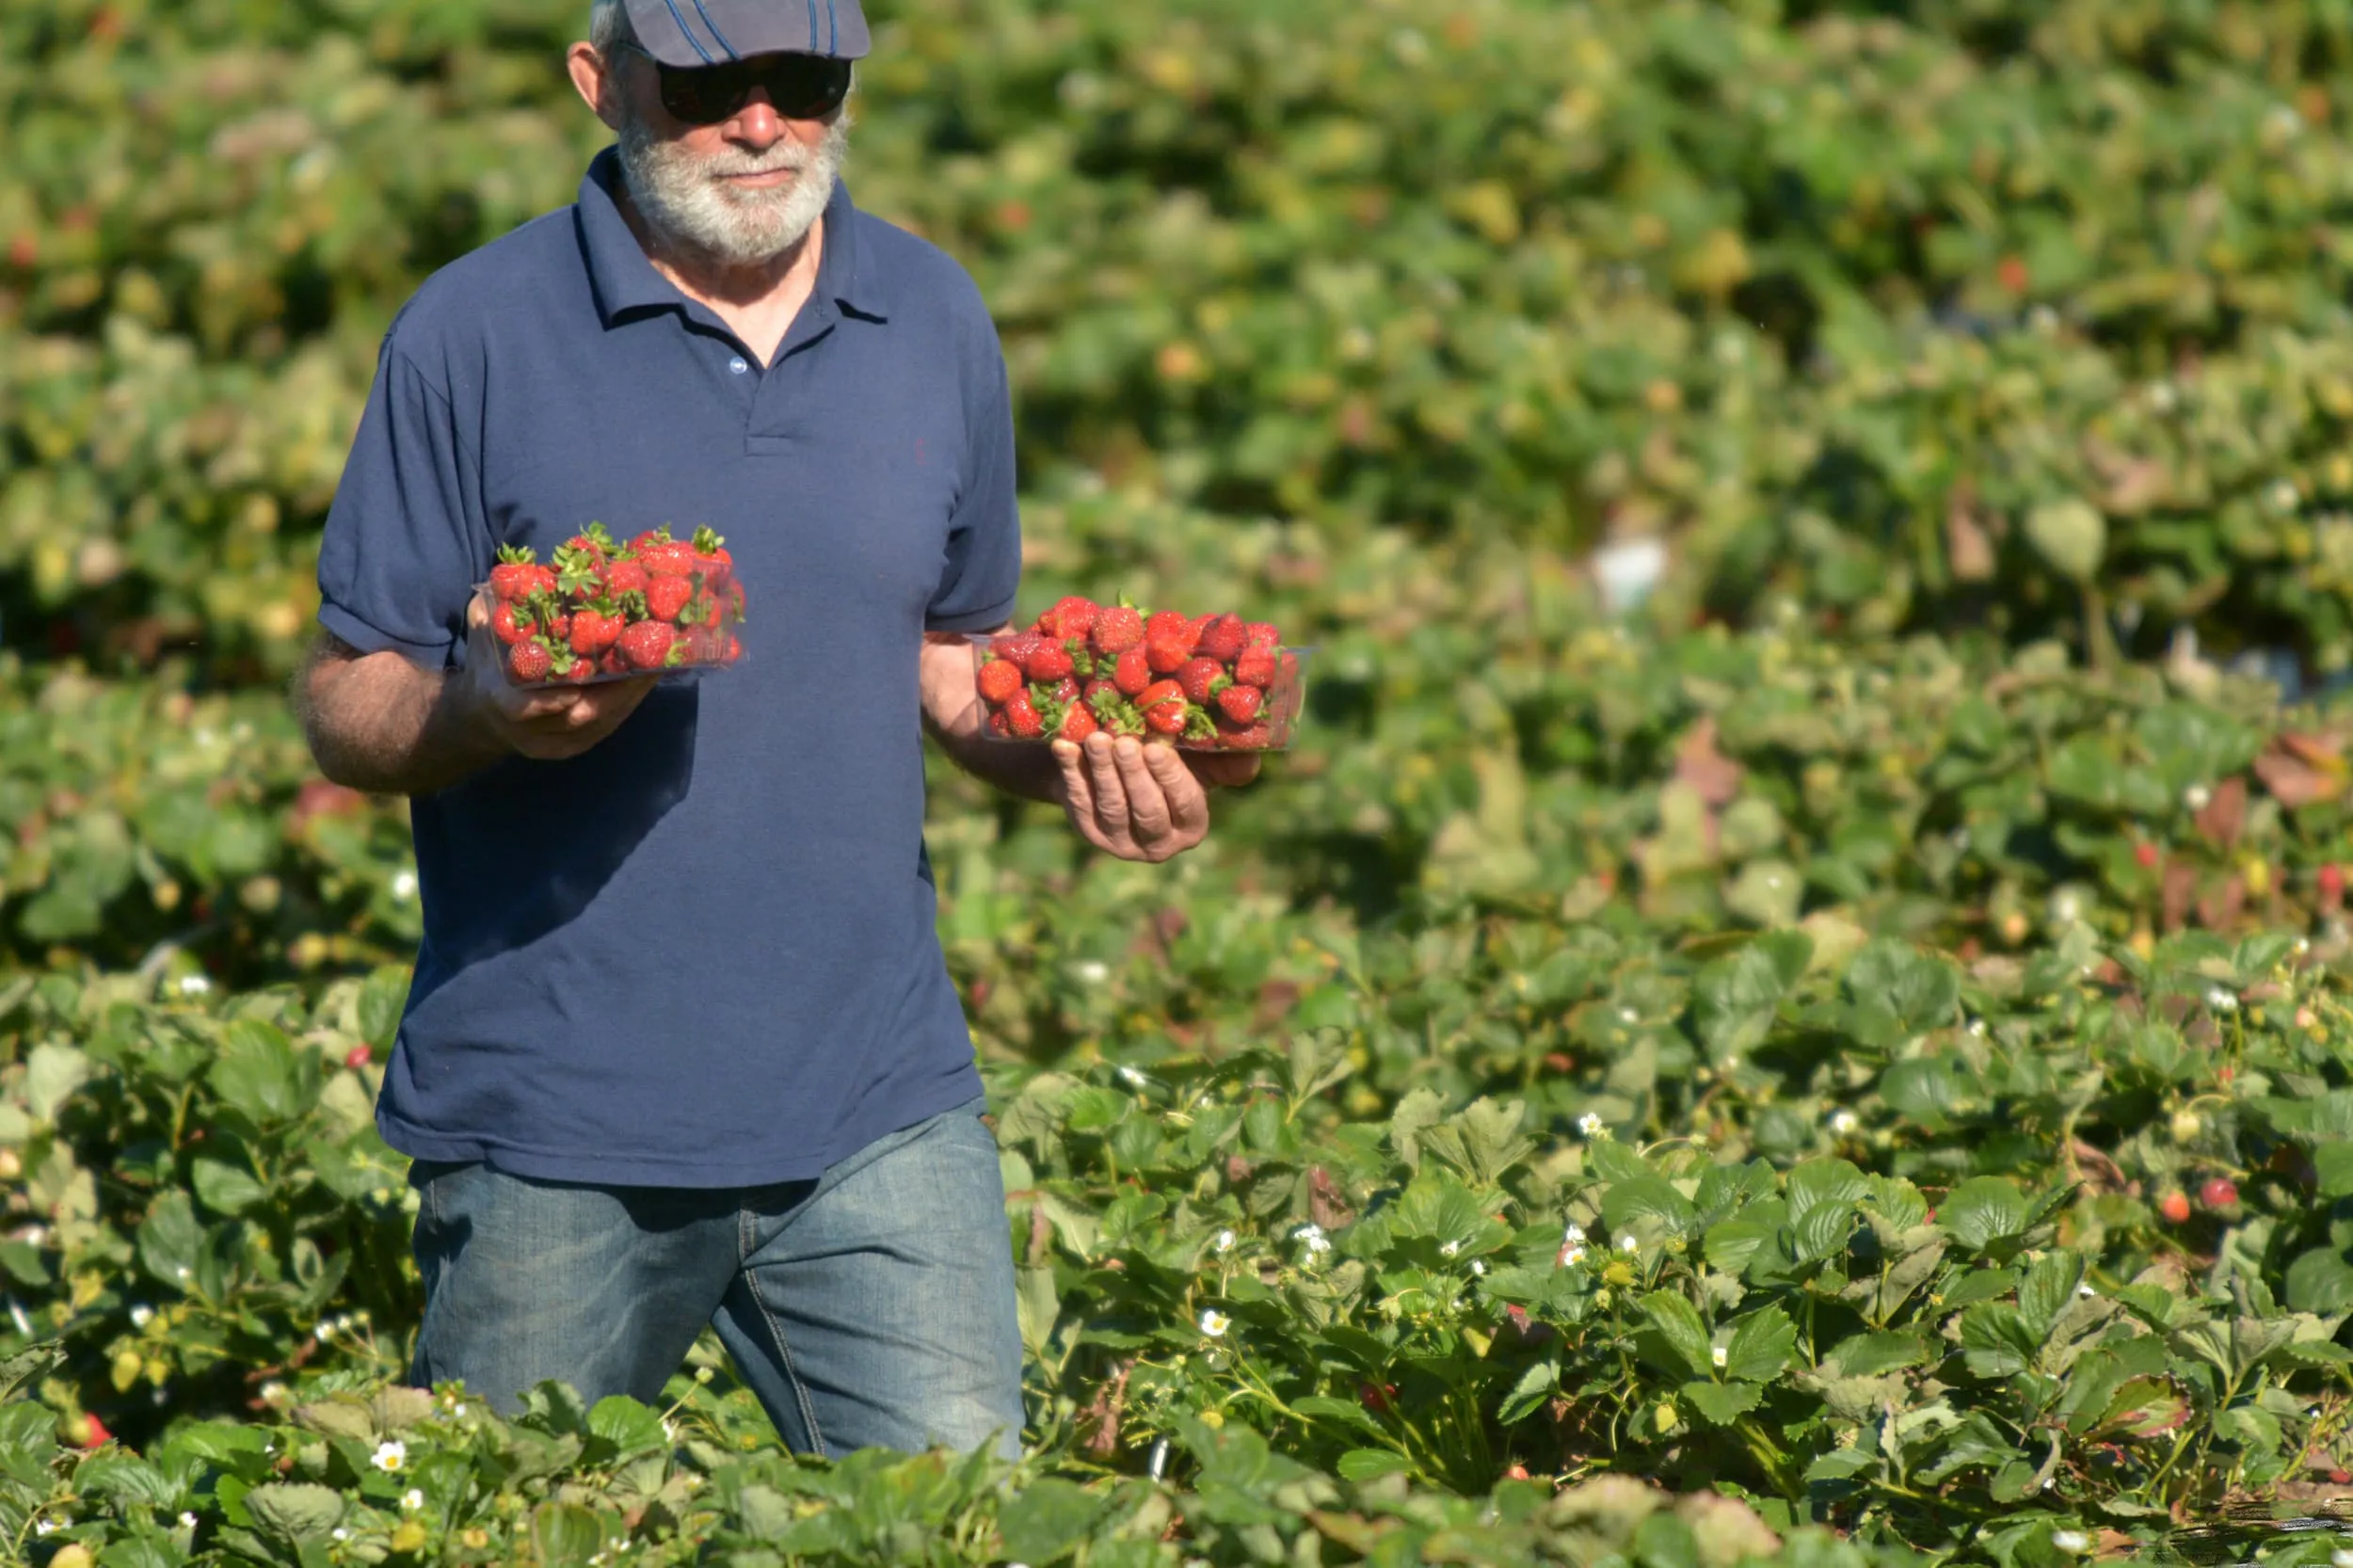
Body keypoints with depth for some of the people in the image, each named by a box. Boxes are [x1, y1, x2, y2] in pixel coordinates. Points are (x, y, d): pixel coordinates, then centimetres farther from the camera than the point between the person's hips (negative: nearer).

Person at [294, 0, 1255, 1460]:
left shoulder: (936, 323, 9)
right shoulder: (475, 334, -3)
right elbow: (344, 705, -1)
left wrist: (1078, 758, -2)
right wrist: (487, 711, -24)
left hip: (877, 1112, 2)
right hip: (555, 1124, -2)